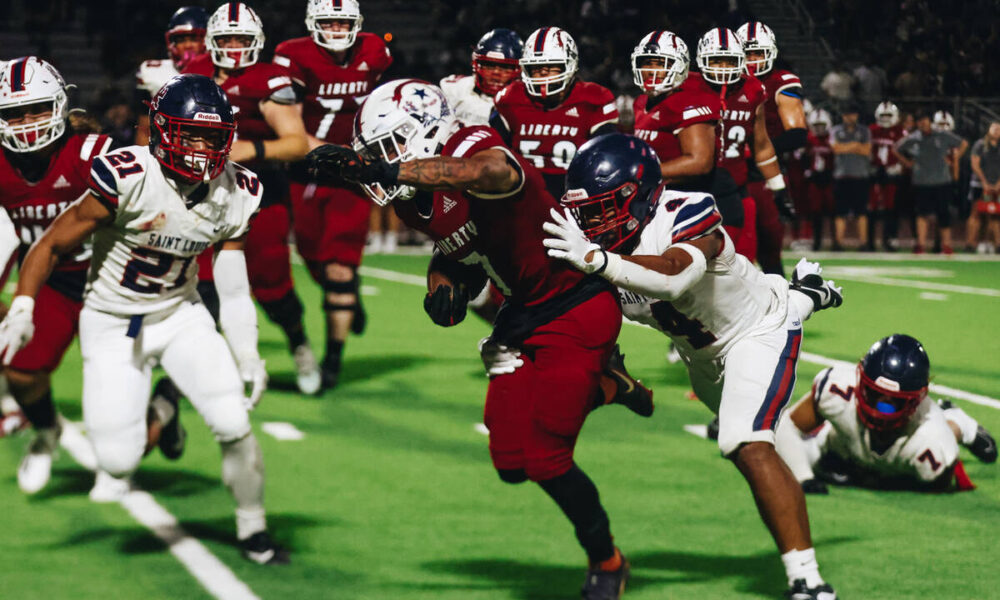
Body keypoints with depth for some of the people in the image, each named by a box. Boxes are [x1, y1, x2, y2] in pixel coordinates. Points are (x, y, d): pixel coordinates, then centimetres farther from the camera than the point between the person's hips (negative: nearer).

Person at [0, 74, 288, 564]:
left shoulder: (233, 195, -9)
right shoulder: (127, 179, -26)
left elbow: (233, 289, 0)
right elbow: (52, 245, -17)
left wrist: (247, 356, -8)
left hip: (181, 315, 3)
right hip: (113, 325, -3)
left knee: (233, 425, -13)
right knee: (119, 462, -9)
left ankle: (253, 532, 11)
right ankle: (155, 412, 29)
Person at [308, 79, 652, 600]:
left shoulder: (472, 150, -25)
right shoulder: (415, 201, 2)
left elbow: (493, 173, -50)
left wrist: (389, 171, -59)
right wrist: (443, 284, -6)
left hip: (577, 307, -9)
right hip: (525, 316, 9)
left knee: (544, 459, -10)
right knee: (511, 463, 8)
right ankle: (603, 385, 32)